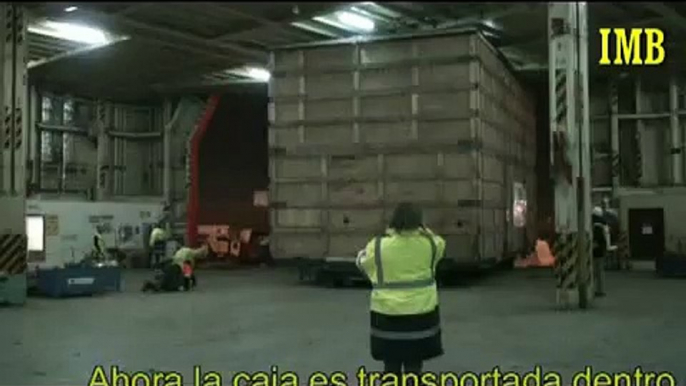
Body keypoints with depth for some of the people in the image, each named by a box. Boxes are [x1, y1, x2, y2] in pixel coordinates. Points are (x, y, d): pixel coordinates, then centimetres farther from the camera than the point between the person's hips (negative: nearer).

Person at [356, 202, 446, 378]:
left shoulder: (378, 245, -11)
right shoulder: (428, 243, -6)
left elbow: (362, 262, 9)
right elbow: (439, 244, 18)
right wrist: (424, 231, 25)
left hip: (388, 313, -1)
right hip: (421, 312, 1)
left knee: (391, 363, 12)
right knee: (414, 363, 11)